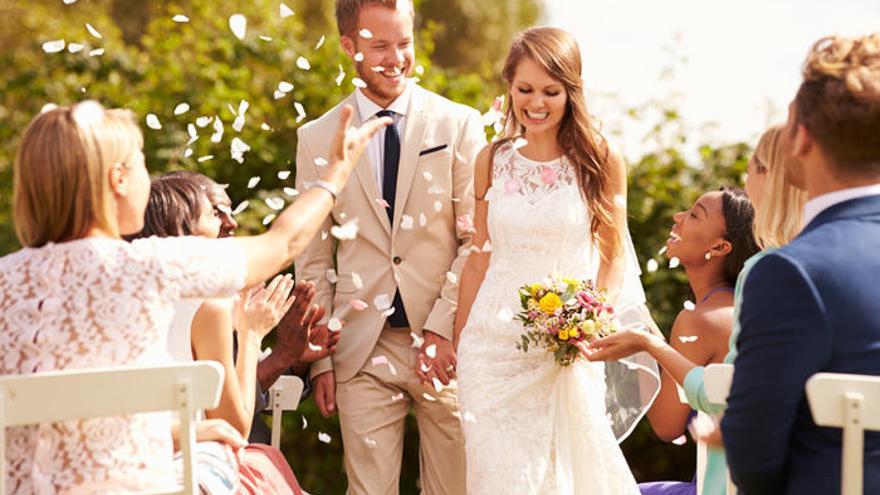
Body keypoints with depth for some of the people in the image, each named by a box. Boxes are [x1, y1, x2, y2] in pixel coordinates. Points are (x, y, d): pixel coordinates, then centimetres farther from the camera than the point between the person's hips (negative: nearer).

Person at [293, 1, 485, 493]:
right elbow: (314, 261, 9)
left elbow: (477, 239, -1)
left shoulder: (459, 124, 3)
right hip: (362, 352, 1)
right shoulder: (317, 138, 6)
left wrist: (442, 328, -10)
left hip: (446, 343, 0)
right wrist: (321, 358, 4)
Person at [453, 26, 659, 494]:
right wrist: (458, 342, 11)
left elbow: (613, 257, 3)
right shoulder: (493, 158, 5)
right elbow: (480, 258, 11)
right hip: (494, 345, 2)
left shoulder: (601, 160, -2)